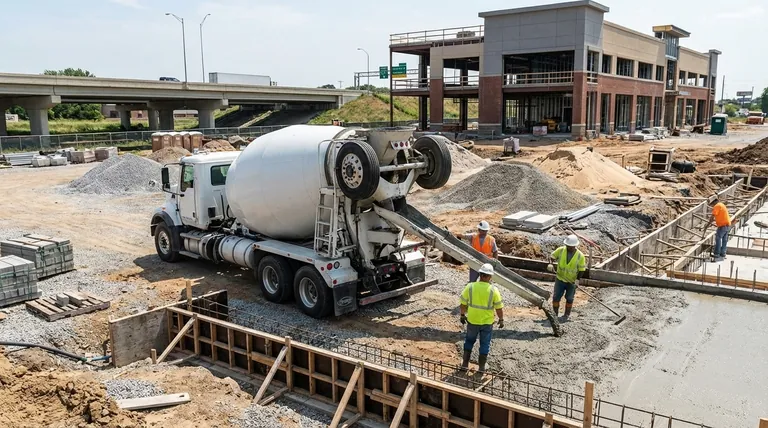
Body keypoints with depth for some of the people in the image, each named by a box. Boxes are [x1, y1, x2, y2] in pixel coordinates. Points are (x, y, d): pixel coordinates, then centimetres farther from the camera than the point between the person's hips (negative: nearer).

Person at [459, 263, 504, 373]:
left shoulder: (470, 287, -12)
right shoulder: (493, 290, -16)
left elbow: (463, 303, -3)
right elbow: (499, 308, -9)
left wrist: (463, 315, 13)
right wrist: (501, 319, 6)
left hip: (472, 320, 1)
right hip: (487, 322, -1)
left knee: (469, 341, 22)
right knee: (485, 344, 16)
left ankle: (465, 363, 24)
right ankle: (481, 367, 25)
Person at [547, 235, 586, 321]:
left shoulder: (580, 256, -16)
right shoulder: (561, 250, -12)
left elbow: (582, 269, -9)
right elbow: (552, 256, 1)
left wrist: (577, 279, -21)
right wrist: (550, 264, -19)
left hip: (572, 281, -1)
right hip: (560, 279, 1)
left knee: (569, 299, 11)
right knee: (556, 297, 2)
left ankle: (566, 315, 27)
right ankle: (555, 314, 16)